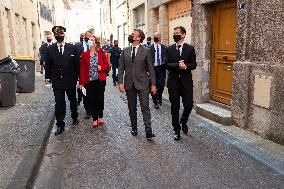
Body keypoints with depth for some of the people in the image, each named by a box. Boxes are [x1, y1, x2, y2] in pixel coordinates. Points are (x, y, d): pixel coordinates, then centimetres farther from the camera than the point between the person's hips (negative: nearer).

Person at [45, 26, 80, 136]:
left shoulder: (72, 48, -3)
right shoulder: (50, 49, 1)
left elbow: (77, 63, 0)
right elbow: (48, 65, 6)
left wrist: (77, 76, -2)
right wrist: (48, 77, 2)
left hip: (70, 80, 0)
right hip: (57, 81, 0)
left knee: (72, 100, 18)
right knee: (59, 103, -1)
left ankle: (74, 117, 40)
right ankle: (60, 125, 9)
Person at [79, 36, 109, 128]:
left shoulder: (101, 53, 1)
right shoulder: (84, 55, 2)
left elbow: (107, 64, 6)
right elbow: (82, 69, 0)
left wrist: (101, 67, -17)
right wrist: (81, 82, -3)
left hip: (100, 80, -1)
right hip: (89, 81, 1)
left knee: (100, 99, 5)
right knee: (92, 100, 4)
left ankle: (100, 116, 27)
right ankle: (95, 119, 18)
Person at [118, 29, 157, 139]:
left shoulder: (146, 51, 0)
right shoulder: (125, 51, 8)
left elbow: (151, 68, 1)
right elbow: (121, 68, 7)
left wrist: (153, 84, -2)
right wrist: (120, 83, -3)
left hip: (142, 84, -3)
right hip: (129, 84, 3)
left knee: (145, 107, -5)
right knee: (132, 108, 11)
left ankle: (148, 131, 0)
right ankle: (134, 128, 25)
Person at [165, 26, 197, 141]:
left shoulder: (190, 48, 4)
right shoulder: (169, 49, 5)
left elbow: (193, 65, -2)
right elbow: (166, 65, -5)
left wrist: (185, 66, -22)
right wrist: (177, 65, -22)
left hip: (186, 81, 0)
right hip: (173, 81, 0)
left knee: (189, 105, 0)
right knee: (175, 107, 5)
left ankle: (183, 121, 32)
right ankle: (177, 130, 19)